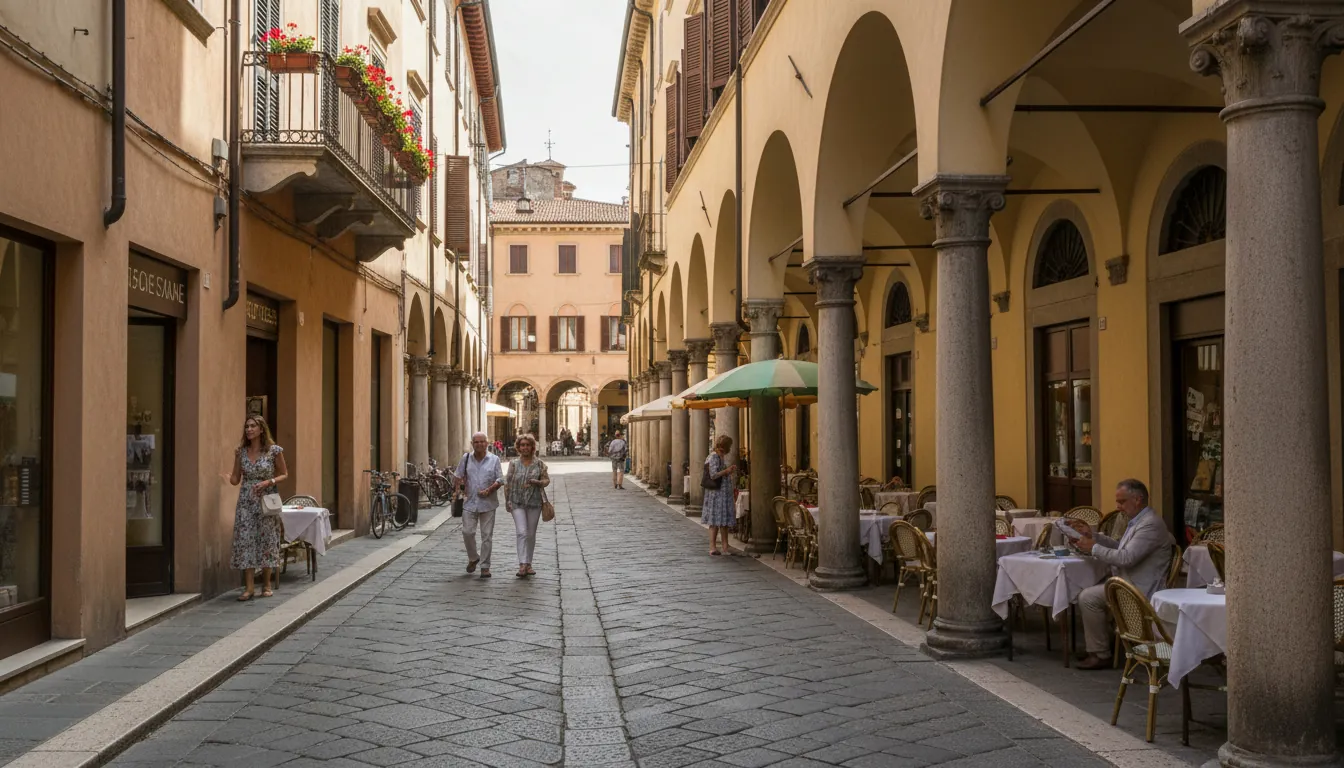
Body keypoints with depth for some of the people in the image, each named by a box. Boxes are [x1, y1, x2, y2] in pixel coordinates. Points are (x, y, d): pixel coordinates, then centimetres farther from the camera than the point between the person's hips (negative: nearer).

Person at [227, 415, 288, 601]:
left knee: (266, 540, 1)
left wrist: (269, 482, -14)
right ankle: (249, 586, 2)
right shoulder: (241, 451, 4)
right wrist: (227, 478, -15)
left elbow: (284, 474, 3)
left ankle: (266, 584, 14)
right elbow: (235, 479, 7)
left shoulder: (274, 451, -5)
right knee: (245, 540, -3)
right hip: (246, 501, 3)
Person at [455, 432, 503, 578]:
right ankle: (473, 558, 23)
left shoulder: (494, 459, 0)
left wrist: (489, 490, -13)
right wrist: (460, 486, 0)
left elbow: (500, 480, 0)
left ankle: (485, 566, 9)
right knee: (467, 532, -3)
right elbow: (459, 476, 17)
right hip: (470, 502, 1)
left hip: (488, 503, -1)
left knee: (487, 535, 1)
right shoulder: (466, 458, 6)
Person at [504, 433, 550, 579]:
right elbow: (508, 483, 5)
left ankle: (528, 564, 20)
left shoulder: (539, 463, 3)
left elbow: (547, 480, 4)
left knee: (531, 534, 8)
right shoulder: (513, 464, 3)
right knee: (522, 532, -14)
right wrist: (507, 500, 0)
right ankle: (522, 565, -17)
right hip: (517, 503, -1)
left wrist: (536, 482, -16)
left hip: (534, 502, 1)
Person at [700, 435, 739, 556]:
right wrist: (726, 471, -18)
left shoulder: (723, 456, 15)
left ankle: (725, 546, 16)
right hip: (716, 492, -9)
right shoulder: (714, 457, -13)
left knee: (725, 520, 11)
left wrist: (730, 470, 12)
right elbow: (713, 475, -19)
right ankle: (712, 546, -2)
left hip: (725, 492, 9)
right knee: (715, 520, -6)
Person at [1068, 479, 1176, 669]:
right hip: (1129, 583, 11)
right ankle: (1092, 646, 21)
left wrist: (1094, 548, -17)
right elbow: (1120, 547, 21)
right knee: (1087, 594, 15)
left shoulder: (1151, 524, -20)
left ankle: (1100, 655, -7)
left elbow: (1126, 558, -27)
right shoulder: (1139, 521, 13)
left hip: (1140, 590, -11)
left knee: (1088, 597, -18)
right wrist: (1092, 534, 10)